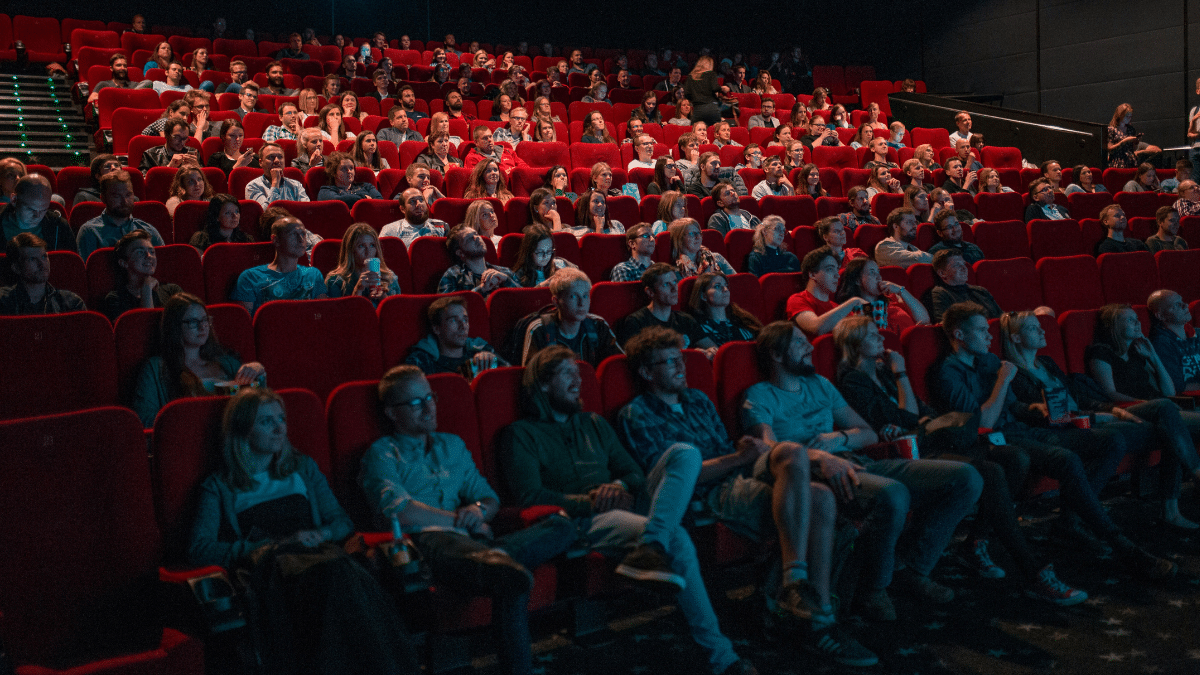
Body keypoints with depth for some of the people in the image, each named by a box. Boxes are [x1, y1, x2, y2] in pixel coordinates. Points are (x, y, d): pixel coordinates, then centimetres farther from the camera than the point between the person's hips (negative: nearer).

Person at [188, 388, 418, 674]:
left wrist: (321, 534, -1)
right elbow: (199, 550, 0)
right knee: (334, 572, -39)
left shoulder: (303, 468, 28)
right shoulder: (219, 487, 15)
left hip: (315, 554, 3)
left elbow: (343, 522, 25)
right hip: (267, 565, -3)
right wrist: (279, 544, -7)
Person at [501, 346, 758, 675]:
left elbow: (634, 473, 23)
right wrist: (589, 502, -15)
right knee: (677, 540, -33)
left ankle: (650, 549, -42)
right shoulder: (521, 434, 9)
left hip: (623, 506, 7)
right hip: (584, 521, -7)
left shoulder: (594, 423, 30)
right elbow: (530, 495, -7)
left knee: (686, 455, -22)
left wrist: (620, 486, -3)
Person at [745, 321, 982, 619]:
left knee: (966, 478, -8)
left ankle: (911, 567, 0)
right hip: (815, 473, -7)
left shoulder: (819, 384, 28)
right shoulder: (759, 397, 7)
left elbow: (868, 433, 25)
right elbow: (770, 448, -12)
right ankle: (873, 588, -15)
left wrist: (840, 438, 2)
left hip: (859, 463, 8)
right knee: (891, 494, -40)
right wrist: (819, 457, -29)